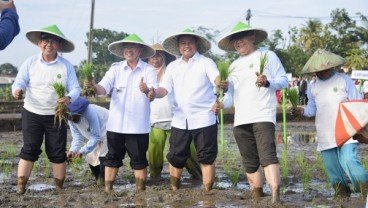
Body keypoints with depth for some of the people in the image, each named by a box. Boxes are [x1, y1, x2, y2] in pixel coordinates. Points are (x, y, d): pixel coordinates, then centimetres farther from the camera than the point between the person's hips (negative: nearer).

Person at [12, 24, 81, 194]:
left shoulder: (66, 66, -4)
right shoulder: (30, 62, -3)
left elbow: (75, 88, -5)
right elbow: (19, 83, -3)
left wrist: (69, 98, -27)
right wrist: (17, 91, -26)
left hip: (56, 116, 0)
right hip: (32, 113, 0)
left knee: (57, 153, 5)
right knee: (29, 150, -2)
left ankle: (59, 188, 17)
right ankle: (20, 188, 1)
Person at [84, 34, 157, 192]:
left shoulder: (149, 70, -3)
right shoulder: (115, 68, 4)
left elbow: (153, 93, -17)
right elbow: (103, 88, -8)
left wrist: (148, 90, -41)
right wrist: (93, 88, -31)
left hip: (138, 125, -2)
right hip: (116, 123, 2)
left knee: (139, 160, 6)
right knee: (112, 158, 10)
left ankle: (140, 191, 16)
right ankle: (107, 191, 18)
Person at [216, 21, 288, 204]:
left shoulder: (267, 55, 5)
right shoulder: (234, 66, 21)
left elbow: (283, 80, 1)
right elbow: (232, 93, 19)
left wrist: (267, 82, -19)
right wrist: (222, 103, -2)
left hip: (263, 116, -6)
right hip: (241, 120, 6)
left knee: (267, 155, -21)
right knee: (250, 162, 9)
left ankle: (275, 197, -29)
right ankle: (257, 198, 17)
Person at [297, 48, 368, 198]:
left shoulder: (344, 81, 2)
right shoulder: (313, 87, 11)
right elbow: (312, 109, 15)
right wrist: (303, 110, -7)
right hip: (325, 135, 4)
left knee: (349, 161, -20)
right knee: (332, 166, 8)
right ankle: (341, 189, 27)